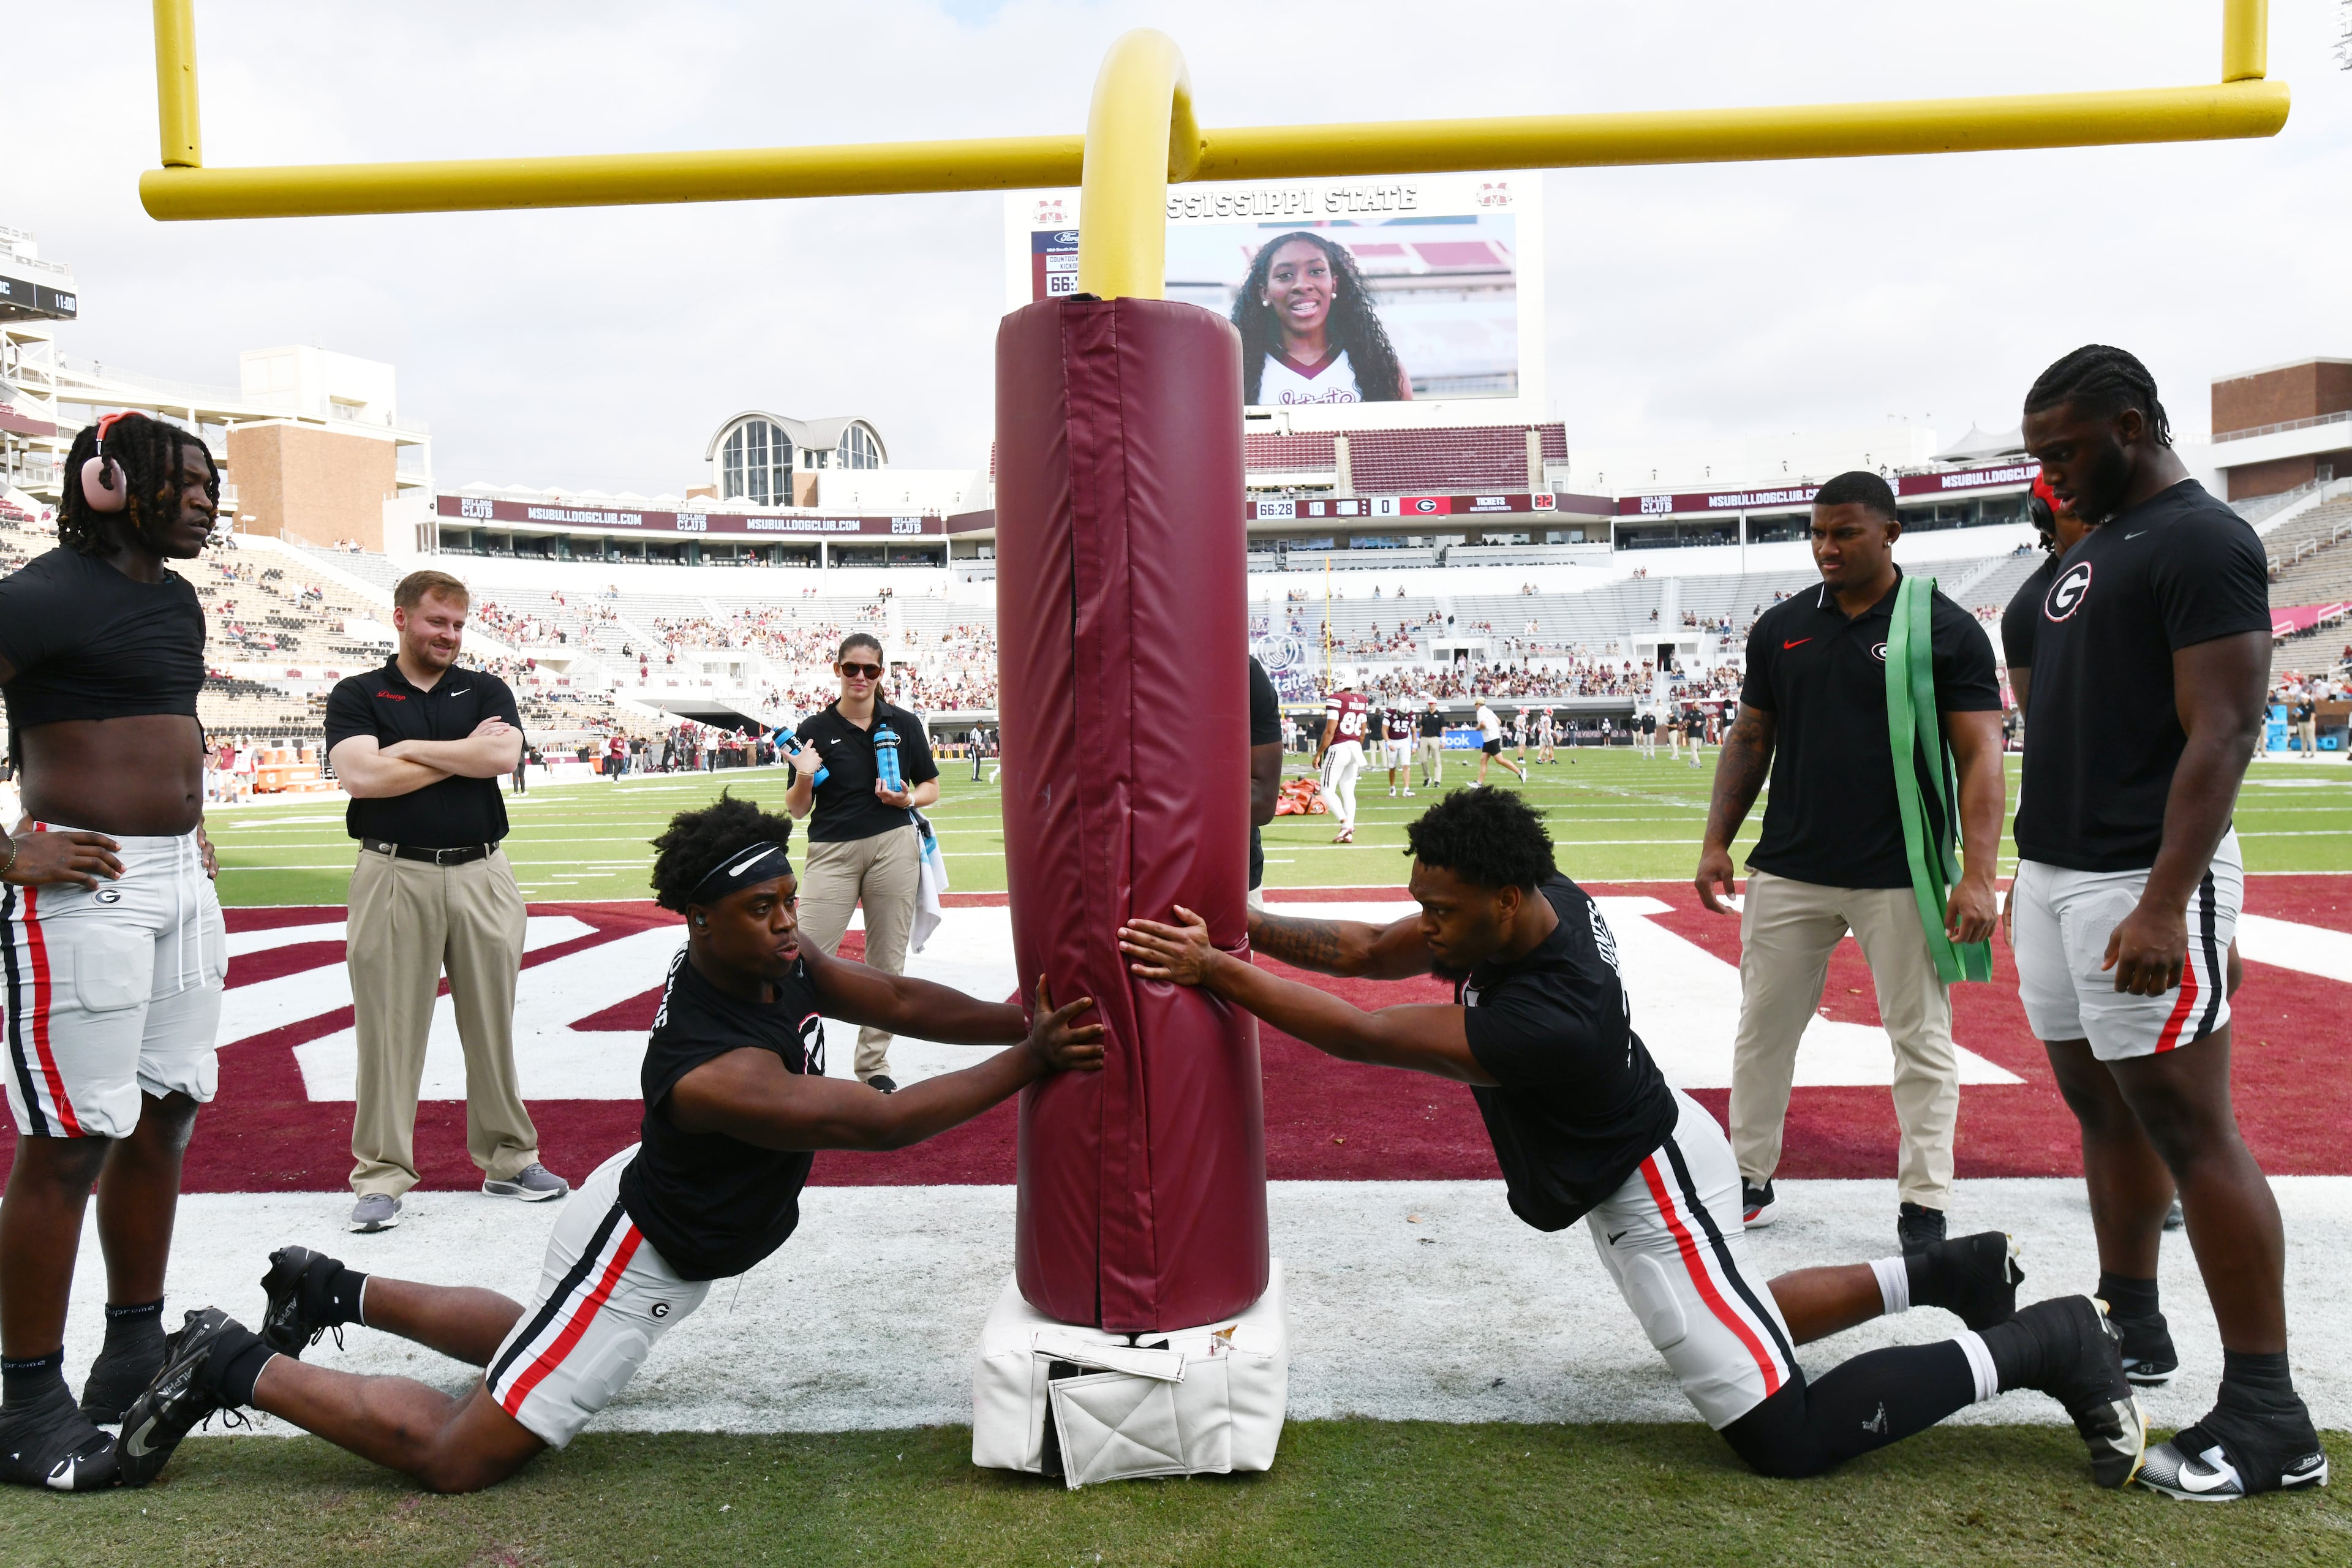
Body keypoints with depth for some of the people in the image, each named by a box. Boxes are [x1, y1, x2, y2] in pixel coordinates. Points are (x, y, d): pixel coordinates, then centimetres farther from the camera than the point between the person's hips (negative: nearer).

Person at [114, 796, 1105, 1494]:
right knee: (460, 1455, -5)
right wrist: (1029, 1064, -37)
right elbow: (884, 1123, -39)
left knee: (524, 1337, 35)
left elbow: (897, 1000, -9)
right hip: (636, 1262, -9)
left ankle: (336, 1291, 44)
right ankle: (237, 1368, 5)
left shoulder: (781, 960, -14)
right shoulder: (715, 1071, -38)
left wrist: (1020, 1020, -21)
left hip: (654, 1226, 9)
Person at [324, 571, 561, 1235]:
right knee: (390, 1026, 0)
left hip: (482, 875, 2)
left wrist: (409, 749, -6)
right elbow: (361, 776, -10)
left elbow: (504, 756, -7)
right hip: (395, 875, -2)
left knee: (492, 1020, 8)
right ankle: (382, 1174, 9)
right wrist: (463, 754, -4)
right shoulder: (356, 696, 7)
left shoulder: (486, 691, 13)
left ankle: (509, 1159, 20)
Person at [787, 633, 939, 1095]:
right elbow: (797, 810, 4)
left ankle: (874, 1065, 20)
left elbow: (931, 787, 12)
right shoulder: (815, 730, 2)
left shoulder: (903, 723, 5)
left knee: (887, 963, 7)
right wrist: (804, 779, -15)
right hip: (833, 853, -1)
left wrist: (908, 799, -8)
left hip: (894, 846, 1)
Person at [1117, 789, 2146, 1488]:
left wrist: (1215, 972, -34)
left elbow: (1362, 1037, -35)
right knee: (1730, 1325, 31)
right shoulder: (1531, 901, -15)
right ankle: (1949, 1272, 37)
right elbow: (1368, 953, -5)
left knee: (1785, 1437, -1)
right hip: (1640, 1166, 9)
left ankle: (2046, 1345, 8)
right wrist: (1241, 928, -15)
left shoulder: (1548, 1018, -40)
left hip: (1656, 1198, -9)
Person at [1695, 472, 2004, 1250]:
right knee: (1762, 1029, 9)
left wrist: (1978, 873, -16)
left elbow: (1979, 755, -7)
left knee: (1922, 1041, 4)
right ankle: (1749, 1182, 23)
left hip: (1902, 877, -3)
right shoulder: (1780, 628, 7)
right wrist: (1717, 842, 6)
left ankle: (1924, 1208, 16)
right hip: (1788, 868, 4)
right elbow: (1750, 740, 13)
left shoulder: (1947, 630, -4)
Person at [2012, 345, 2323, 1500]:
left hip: (2141, 884, -9)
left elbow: (2223, 733, -19)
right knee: (2104, 1106, 16)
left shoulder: (2201, 543, -11)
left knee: (2189, 1126, -6)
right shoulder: (2091, 549, 17)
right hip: (2055, 873, 9)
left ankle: (2269, 1418, 3)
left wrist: (2164, 906, -24)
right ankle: (2129, 1325, 30)